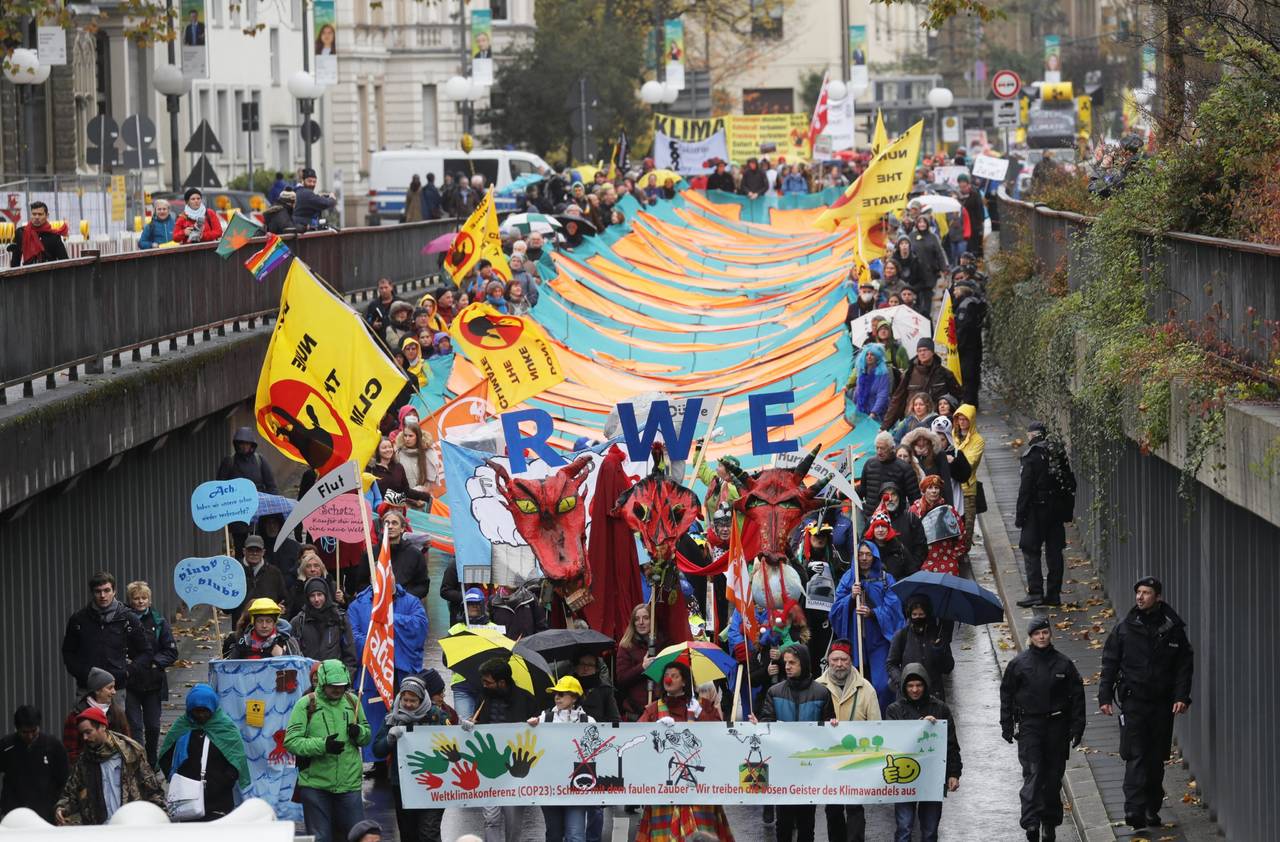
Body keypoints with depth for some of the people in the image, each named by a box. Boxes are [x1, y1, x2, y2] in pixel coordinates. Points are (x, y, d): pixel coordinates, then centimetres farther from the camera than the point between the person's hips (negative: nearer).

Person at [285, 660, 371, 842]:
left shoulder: (352, 701, 9)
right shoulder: (306, 704, -4)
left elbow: (367, 736, 19)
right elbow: (291, 741, -11)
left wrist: (359, 732, -5)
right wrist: (322, 745, -23)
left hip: (349, 784, 3)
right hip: (315, 784, -3)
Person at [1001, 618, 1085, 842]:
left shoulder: (1064, 664, 4)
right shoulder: (1018, 664, 2)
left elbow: (1077, 696, 6)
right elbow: (1007, 695, 7)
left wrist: (1077, 727, 2)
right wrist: (1007, 726, 3)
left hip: (1057, 726, 2)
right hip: (1029, 726, -2)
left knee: (1053, 777, 8)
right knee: (1032, 775, -12)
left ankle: (1050, 822, 19)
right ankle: (1031, 822, -19)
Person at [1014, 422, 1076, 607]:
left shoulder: (1031, 455, -12)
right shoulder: (1058, 452, 8)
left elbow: (1025, 488, -15)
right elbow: (1070, 483, 13)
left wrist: (1020, 515, -10)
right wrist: (1068, 512, 19)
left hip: (1037, 510, -7)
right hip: (1057, 510, 7)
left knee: (1030, 550, -1)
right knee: (1054, 551, 10)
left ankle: (1035, 592, -9)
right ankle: (1054, 594, 11)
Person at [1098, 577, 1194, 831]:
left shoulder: (1173, 629, 3)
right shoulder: (1125, 628, 2)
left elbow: (1184, 665, 5)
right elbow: (1110, 664, 5)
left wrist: (1181, 696, -5)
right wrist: (1105, 696, 0)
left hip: (1163, 702, 1)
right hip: (1133, 700, -1)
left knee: (1157, 758, 8)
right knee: (1135, 755, -11)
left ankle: (1152, 808, 17)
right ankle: (1134, 808, -18)